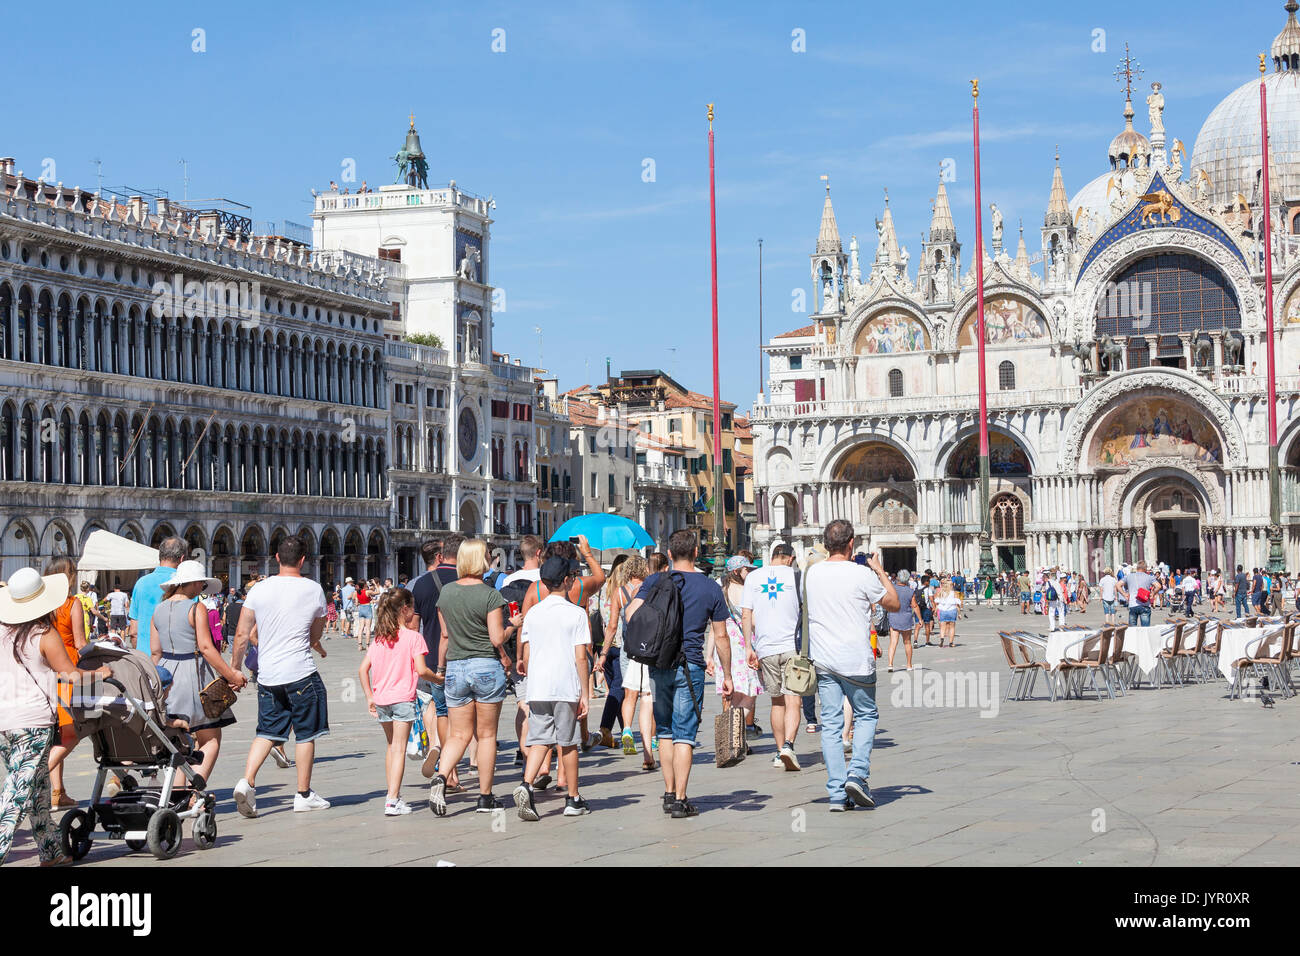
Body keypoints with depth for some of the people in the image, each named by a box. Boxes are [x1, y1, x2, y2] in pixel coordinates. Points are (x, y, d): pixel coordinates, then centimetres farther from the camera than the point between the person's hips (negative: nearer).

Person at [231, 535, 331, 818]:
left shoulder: (260, 589, 1)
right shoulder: (314, 590, -3)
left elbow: (242, 634, 1)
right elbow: (315, 636, 9)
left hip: (267, 675, 3)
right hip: (301, 672, -3)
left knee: (267, 732, 12)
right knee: (306, 733, 8)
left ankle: (247, 781, -7)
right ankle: (304, 794, 14)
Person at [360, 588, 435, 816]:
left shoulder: (379, 638, 8)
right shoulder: (413, 637, -8)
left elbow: (363, 670, 4)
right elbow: (421, 670, -16)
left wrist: (369, 697, 8)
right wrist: (438, 678, 2)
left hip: (381, 699, 6)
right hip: (403, 698, -5)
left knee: (391, 745, 21)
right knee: (399, 749, -5)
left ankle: (393, 794, 25)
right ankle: (392, 801, -12)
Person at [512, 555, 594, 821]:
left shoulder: (533, 613, 7)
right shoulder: (576, 613, -5)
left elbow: (526, 655, 8)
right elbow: (580, 657, -7)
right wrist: (584, 694, -3)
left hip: (537, 688, 3)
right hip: (566, 688, -3)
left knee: (539, 740, 3)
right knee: (568, 743, 7)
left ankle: (526, 784, -20)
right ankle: (573, 799, 16)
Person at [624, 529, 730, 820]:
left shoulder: (655, 581, 3)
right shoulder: (711, 587, 2)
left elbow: (632, 613, -10)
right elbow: (720, 636, 4)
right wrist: (727, 675, 12)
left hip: (658, 665, 2)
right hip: (690, 666, -2)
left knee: (665, 731, 16)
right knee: (684, 734, -2)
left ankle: (669, 793, 19)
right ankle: (680, 800, -5)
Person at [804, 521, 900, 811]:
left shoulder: (810, 574, 0)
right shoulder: (862, 575, -11)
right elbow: (894, 604, 2)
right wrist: (880, 570, 14)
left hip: (822, 661, 3)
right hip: (856, 661, -3)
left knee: (831, 723, 6)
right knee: (865, 716, 14)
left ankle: (837, 793, 3)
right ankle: (857, 773, -3)